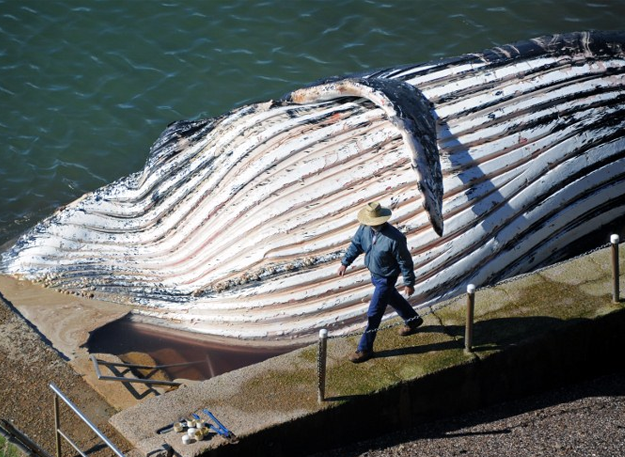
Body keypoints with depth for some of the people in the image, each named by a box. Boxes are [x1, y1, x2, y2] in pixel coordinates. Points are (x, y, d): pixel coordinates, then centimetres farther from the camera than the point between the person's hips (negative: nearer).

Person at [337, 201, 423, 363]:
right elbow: (356, 244, 4)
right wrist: (345, 263, 7)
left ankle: (365, 349, 15)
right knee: (392, 298, 30)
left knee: (373, 314, 0)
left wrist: (409, 283, -13)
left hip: (386, 279, -8)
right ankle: (413, 320, 56)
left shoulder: (394, 238, -35)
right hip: (374, 274, 8)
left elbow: (405, 262, -22)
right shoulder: (365, 228, -16)